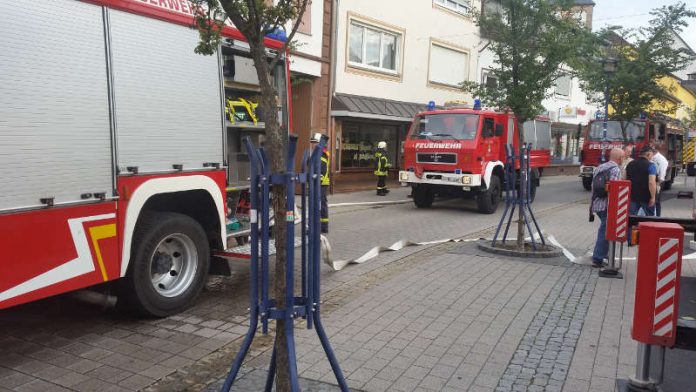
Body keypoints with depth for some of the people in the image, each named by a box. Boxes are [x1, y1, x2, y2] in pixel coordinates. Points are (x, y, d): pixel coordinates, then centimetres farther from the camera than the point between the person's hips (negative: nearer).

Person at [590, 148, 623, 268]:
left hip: (596, 204, 8)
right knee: (605, 232, -2)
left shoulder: (599, 167, 14)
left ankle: (602, 254, 30)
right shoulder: (615, 169, -11)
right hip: (607, 205, -8)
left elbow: (593, 186, 16)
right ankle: (597, 259, -2)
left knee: (604, 230, 22)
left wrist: (592, 203, 22)